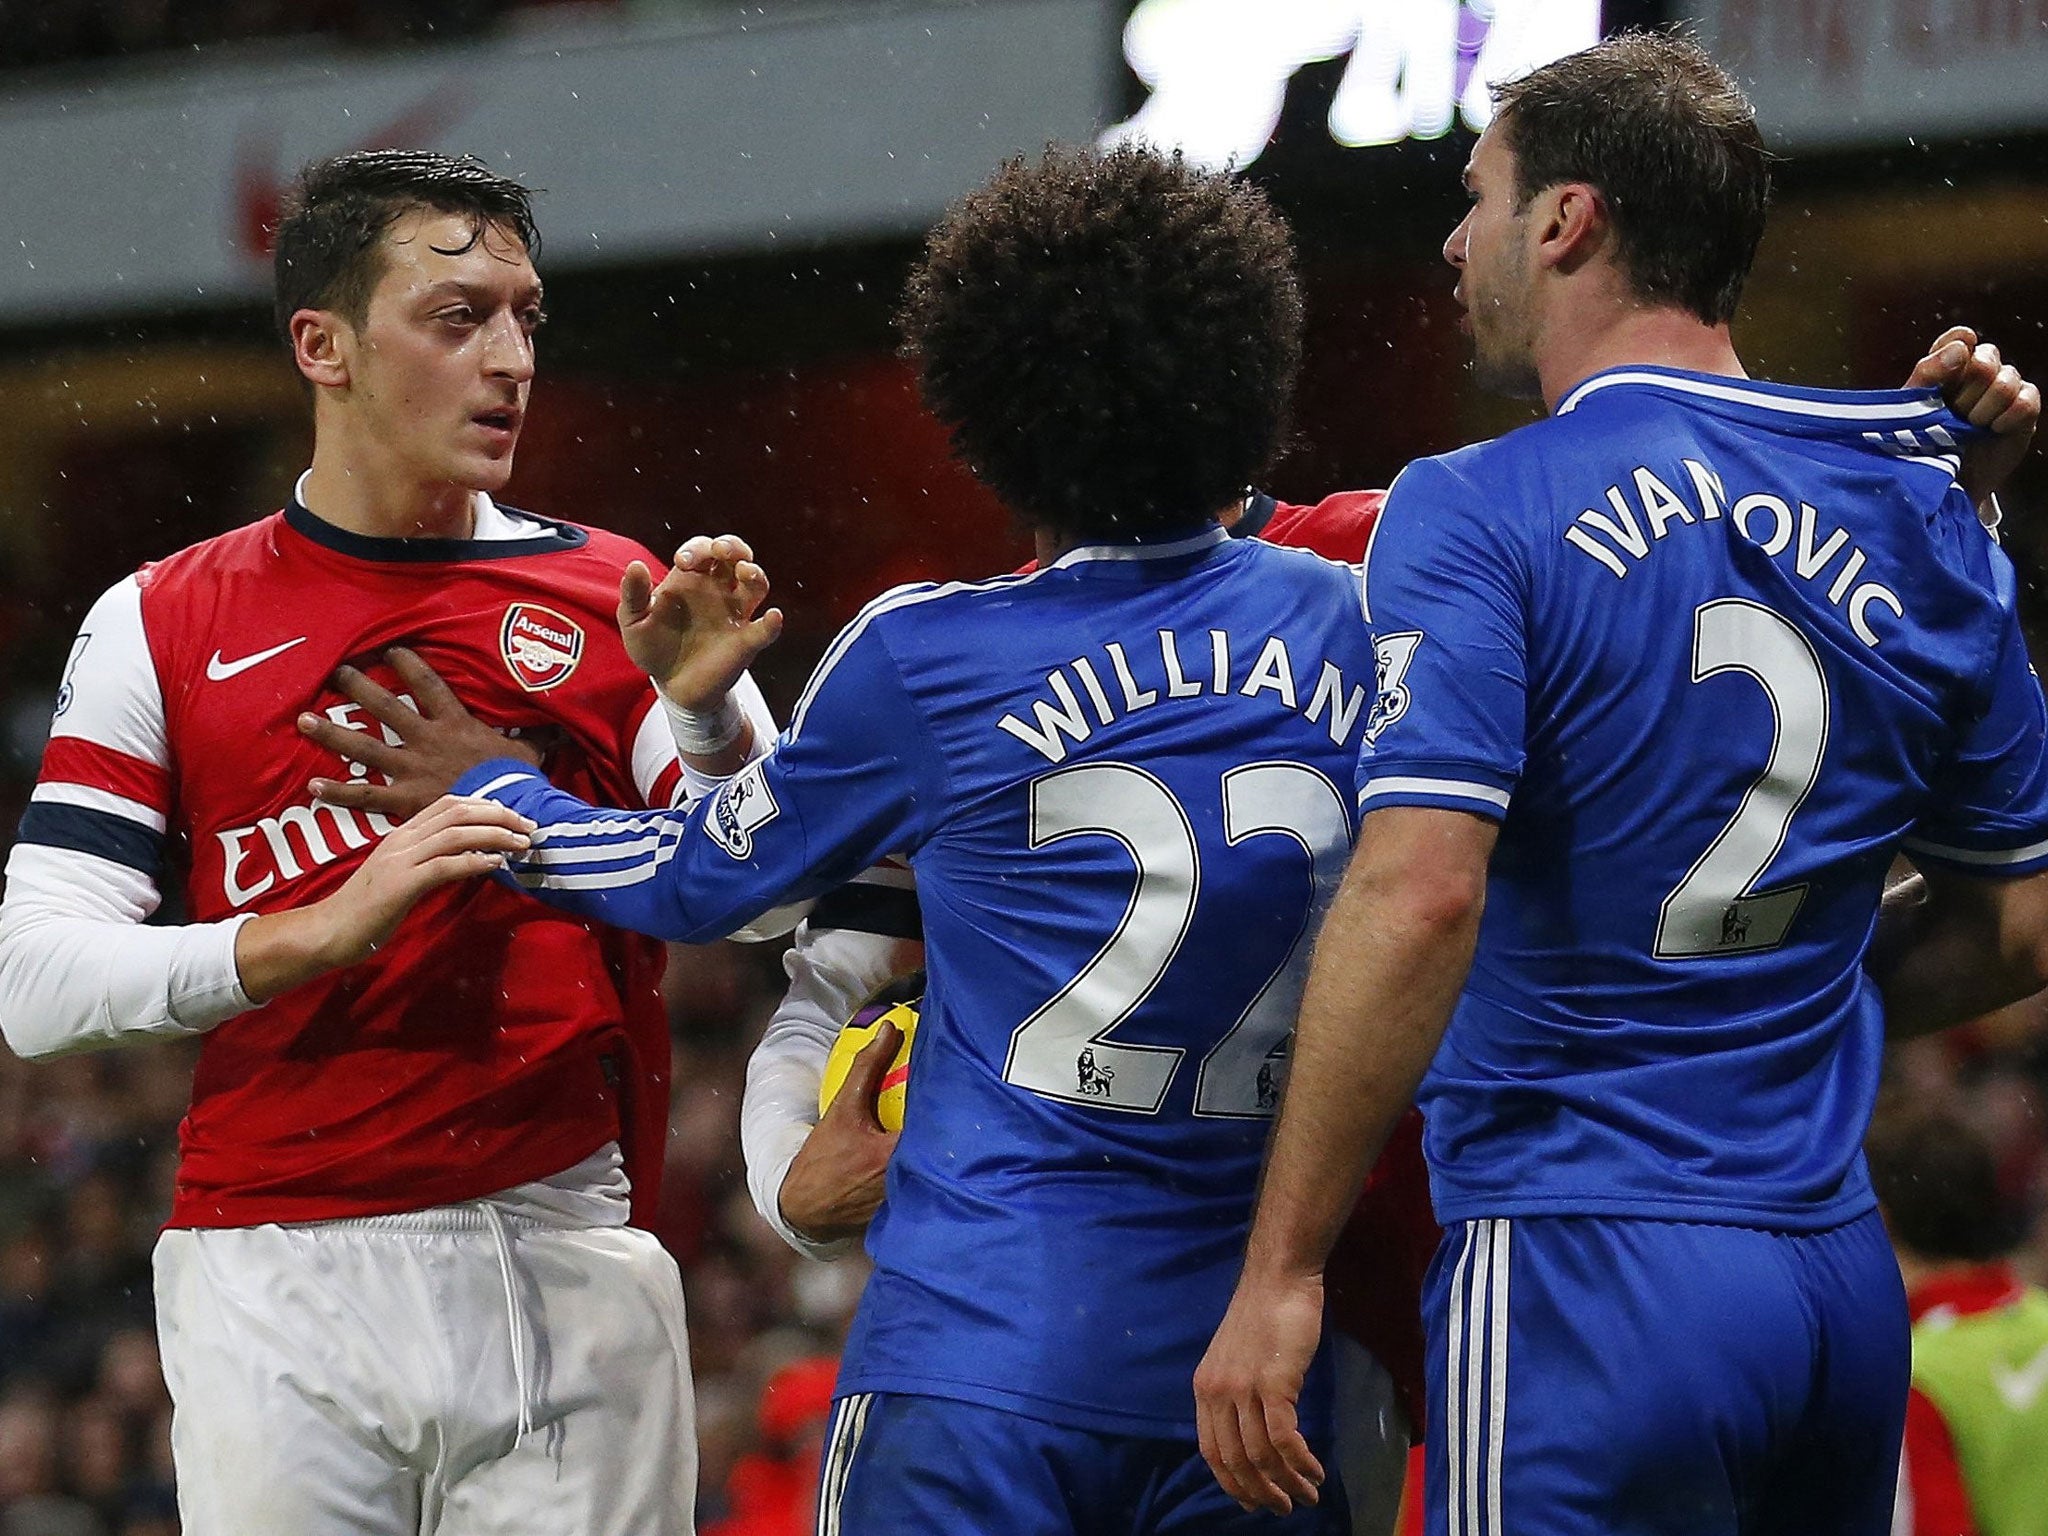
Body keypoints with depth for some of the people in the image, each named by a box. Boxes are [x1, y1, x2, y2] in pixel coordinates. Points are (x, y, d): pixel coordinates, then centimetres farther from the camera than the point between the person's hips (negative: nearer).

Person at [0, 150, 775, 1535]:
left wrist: (708, 707, -15)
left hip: (565, 1265, 1)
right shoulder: (162, 627, 6)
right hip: (279, 1286, -1)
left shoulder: (613, 595, 10)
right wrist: (325, 929, -17)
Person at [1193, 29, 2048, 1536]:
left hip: (1585, 1279, -6)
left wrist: (1280, 1270, -18)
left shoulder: (1480, 513, -9)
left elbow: (1419, 894, -21)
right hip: (1846, 1283, 6)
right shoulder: (1921, 518, 10)